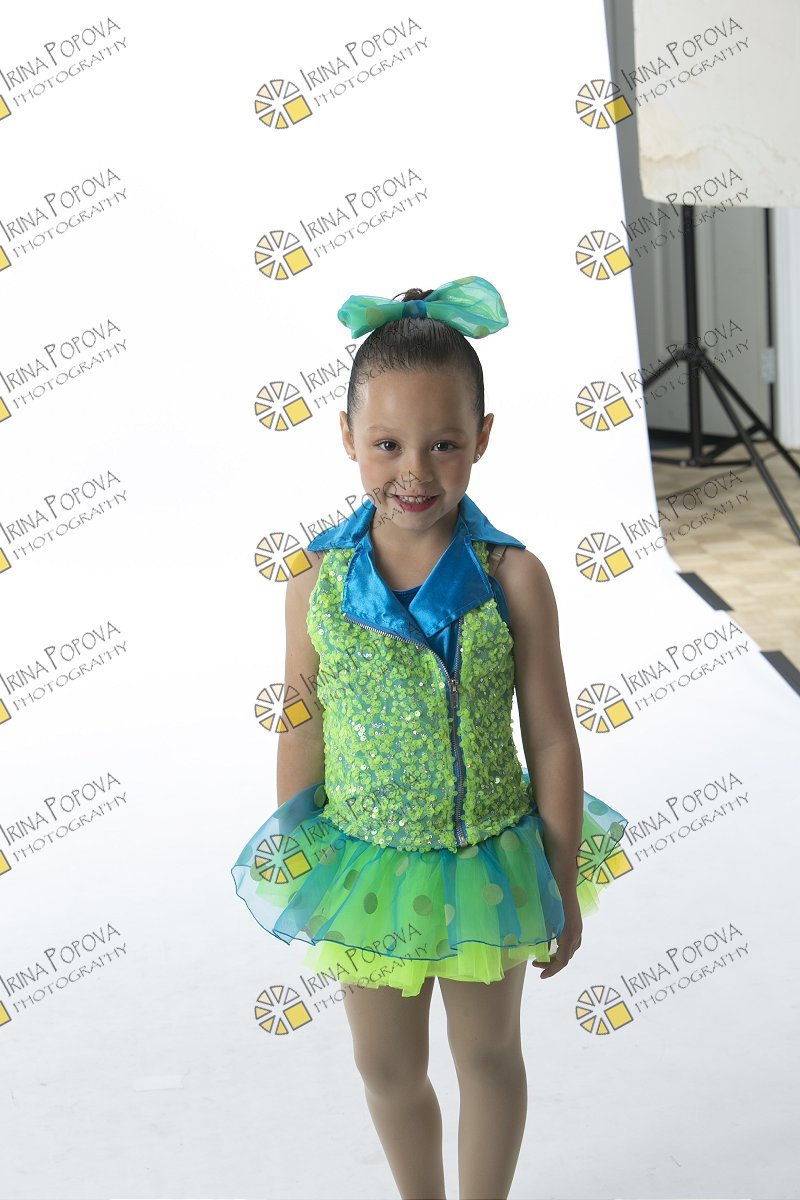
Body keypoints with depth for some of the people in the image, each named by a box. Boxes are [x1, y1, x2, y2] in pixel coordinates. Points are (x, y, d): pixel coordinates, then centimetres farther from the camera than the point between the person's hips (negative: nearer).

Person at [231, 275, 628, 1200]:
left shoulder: (511, 578, -16)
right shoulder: (319, 581, -11)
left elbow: (551, 740, -8)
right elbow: (303, 734, -1)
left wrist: (564, 885, -3)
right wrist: (295, 876, 4)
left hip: (487, 863, -1)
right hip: (364, 867, 2)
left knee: (487, 1054, 18)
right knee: (387, 1066, 18)